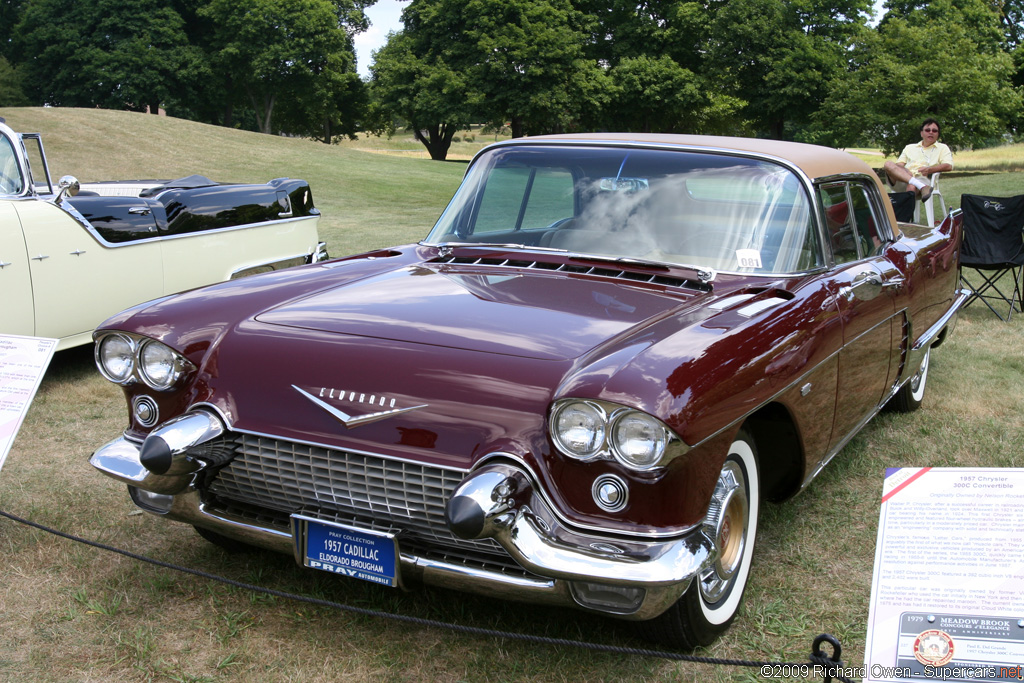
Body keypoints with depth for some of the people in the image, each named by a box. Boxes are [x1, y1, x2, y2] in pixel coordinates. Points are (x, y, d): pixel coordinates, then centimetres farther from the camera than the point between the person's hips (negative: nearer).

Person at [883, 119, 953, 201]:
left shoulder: (942, 148, 23)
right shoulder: (909, 147, 33)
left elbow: (948, 166, 6)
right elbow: (899, 164, 21)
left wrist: (930, 169, -14)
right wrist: (906, 172, -5)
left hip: (922, 178, -3)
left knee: (912, 186, -41)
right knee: (888, 164, -29)